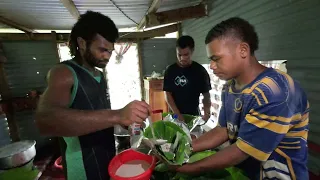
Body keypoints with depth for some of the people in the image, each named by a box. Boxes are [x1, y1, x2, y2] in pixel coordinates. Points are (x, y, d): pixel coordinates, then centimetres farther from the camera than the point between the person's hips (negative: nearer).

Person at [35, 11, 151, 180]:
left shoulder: (100, 76, 6)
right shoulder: (63, 73, -19)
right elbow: (45, 120, -37)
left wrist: (126, 121, -2)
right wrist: (116, 116, -45)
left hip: (108, 157, 7)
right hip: (85, 165, -7)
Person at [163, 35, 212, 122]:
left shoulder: (200, 71, -6)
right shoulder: (170, 70, -5)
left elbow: (206, 94, -4)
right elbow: (168, 94, -6)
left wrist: (207, 112, -22)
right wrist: (177, 114, -17)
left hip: (193, 114, 0)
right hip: (174, 114, 1)